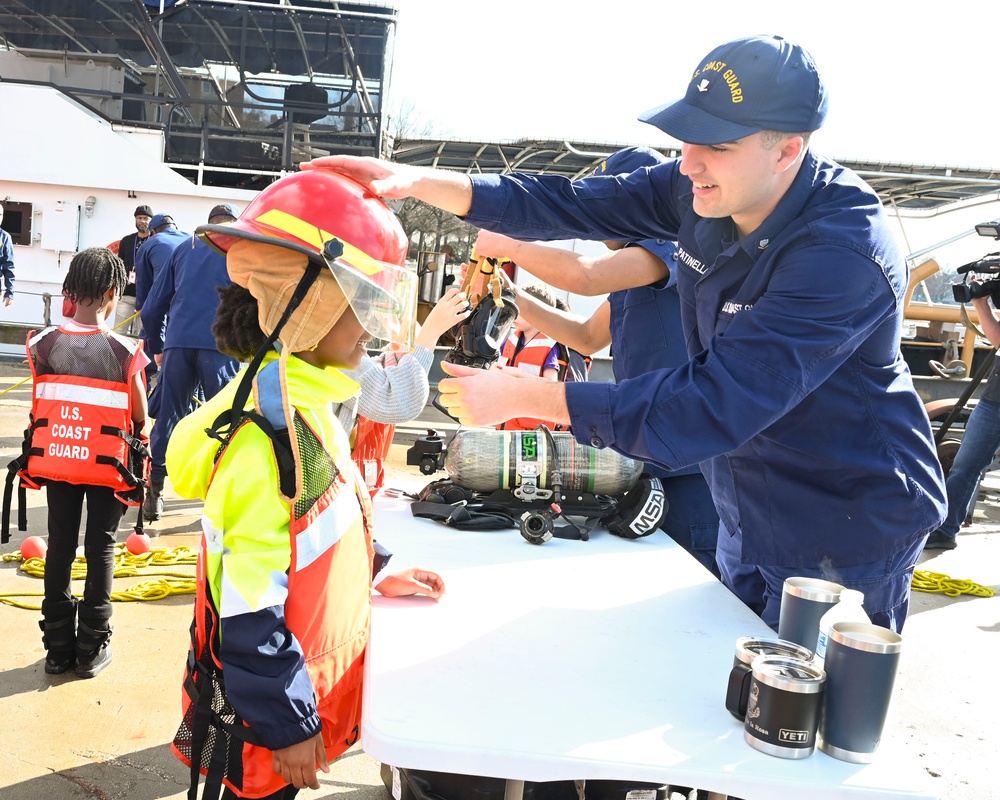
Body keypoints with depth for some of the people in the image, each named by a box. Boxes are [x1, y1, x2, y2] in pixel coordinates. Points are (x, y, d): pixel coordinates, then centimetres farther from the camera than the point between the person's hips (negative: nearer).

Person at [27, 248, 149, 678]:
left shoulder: (46, 344, -5)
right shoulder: (124, 350, -14)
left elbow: (38, 407, 2)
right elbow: (139, 416, -8)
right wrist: (138, 433, 12)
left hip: (56, 460, 3)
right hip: (106, 464, -3)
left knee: (59, 547, 13)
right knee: (100, 549, 8)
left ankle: (57, 647, 21)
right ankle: (92, 649, 14)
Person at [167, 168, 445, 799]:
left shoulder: (308, 409, 1)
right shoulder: (264, 439, -29)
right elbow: (251, 612, -25)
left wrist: (378, 574, 14)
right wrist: (288, 725, -18)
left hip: (318, 679, 9)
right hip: (274, 720, -8)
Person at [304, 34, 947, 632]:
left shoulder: (845, 255, -33)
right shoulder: (706, 188, -9)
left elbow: (713, 405, -37)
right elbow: (571, 206, -10)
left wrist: (523, 396, -35)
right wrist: (416, 181, -21)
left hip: (843, 535, -7)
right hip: (748, 517, 7)